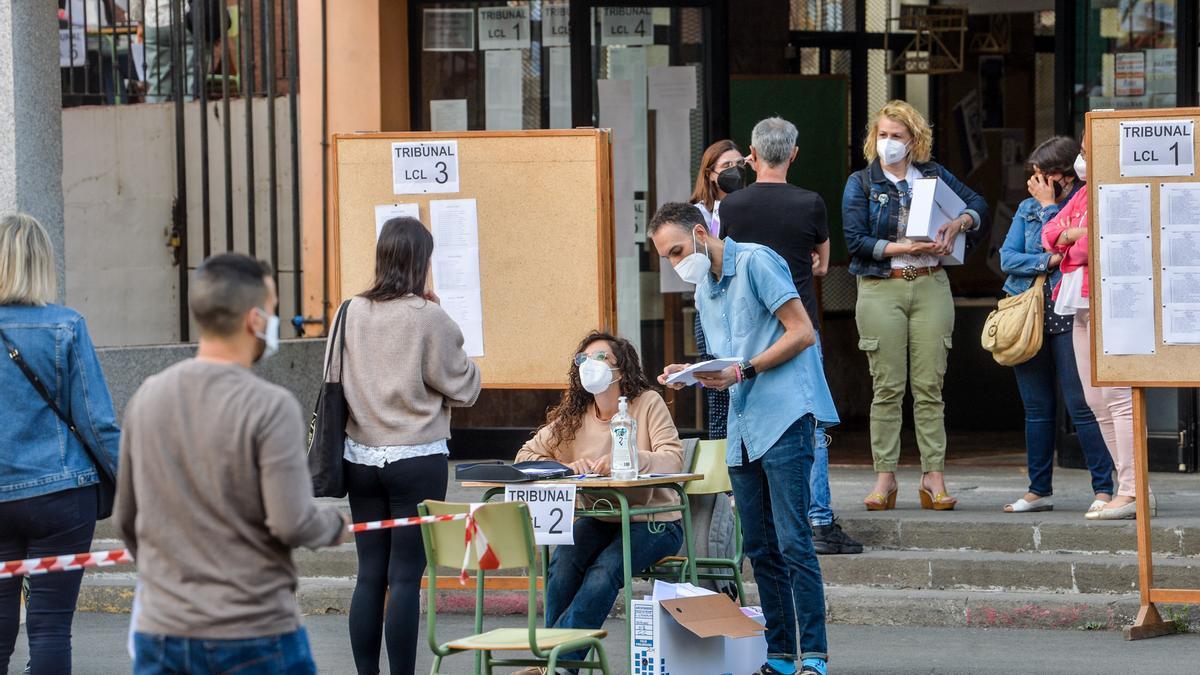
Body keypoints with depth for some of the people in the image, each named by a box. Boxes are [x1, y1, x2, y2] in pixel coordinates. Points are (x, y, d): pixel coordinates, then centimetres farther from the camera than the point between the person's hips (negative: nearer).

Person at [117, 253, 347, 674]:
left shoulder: (147, 397, 4)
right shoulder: (270, 407, -13)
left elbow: (125, 520, 13)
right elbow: (293, 524, -17)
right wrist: (335, 524, 5)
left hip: (160, 634, 5)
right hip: (255, 638, -5)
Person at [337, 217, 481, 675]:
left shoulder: (353, 313, 2)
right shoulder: (429, 318, -12)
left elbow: (339, 379, 11)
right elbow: (464, 388, -4)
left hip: (362, 459, 5)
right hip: (418, 460, -5)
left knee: (370, 575, 9)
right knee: (406, 576, -2)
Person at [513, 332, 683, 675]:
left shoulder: (648, 403, -6)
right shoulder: (572, 415, 7)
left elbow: (673, 459, -18)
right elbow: (527, 455, 5)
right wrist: (563, 469, -16)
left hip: (653, 521, -4)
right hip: (598, 519, 4)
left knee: (604, 572, -31)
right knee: (563, 563, -27)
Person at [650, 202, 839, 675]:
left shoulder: (755, 262, -6)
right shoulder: (703, 292, 20)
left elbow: (802, 332, -11)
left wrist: (743, 370, -15)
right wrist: (694, 374, 4)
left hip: (785, 418, -9)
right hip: (743, 428, 9)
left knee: (792, 541, -12)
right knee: (760, 548, 8)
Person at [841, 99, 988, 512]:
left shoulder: (933, 176, 11)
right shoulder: (861, 183, 4)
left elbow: (978, 204, 12)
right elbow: (856, 241, -6)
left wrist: (959, 223, -9)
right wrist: (905, 249, -14)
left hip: (931, 287, 2)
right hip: (881, 288, -2)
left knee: (929, 386, 0)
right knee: (887, 387, -2)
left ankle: (933, 478, 0)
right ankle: (884, 478, 1)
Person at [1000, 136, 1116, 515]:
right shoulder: (1027, 208, 13)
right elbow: (1007, 257, 4)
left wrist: (1049, 206, -8)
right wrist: (1048, 262, -9)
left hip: (1068, 316, -6)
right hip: (1027, 314, 6)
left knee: (1081, 405, -9)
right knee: (1037, 408, 9)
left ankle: (1103, 488, -5)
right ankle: (1039, 490, 15)